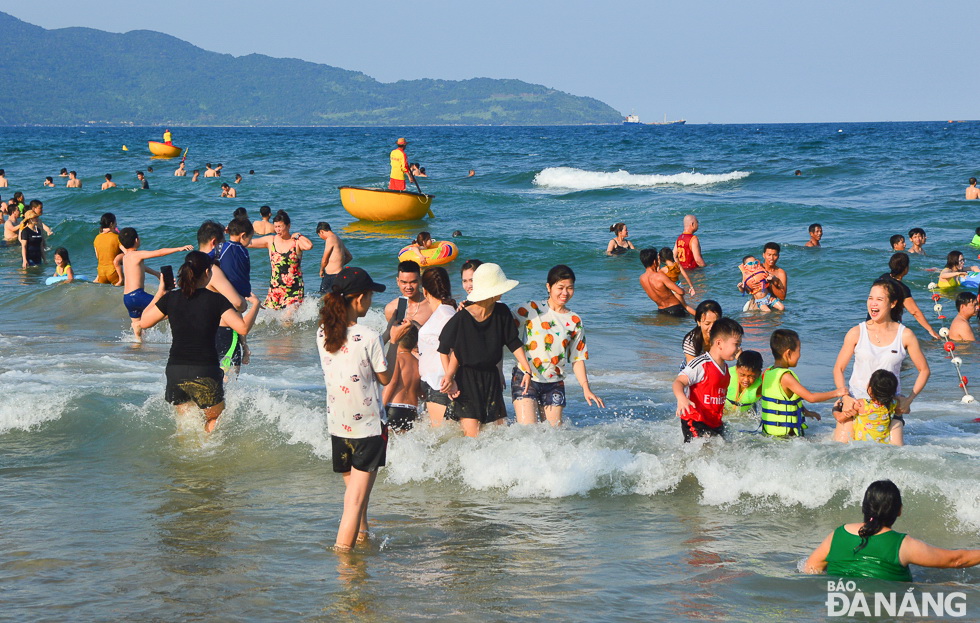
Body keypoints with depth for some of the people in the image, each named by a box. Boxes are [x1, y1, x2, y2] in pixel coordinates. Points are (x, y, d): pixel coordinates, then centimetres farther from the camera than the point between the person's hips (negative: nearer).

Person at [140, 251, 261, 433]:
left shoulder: (171, 298, 2)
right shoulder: (216, 300, -7)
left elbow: (143, 322, 14)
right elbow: (243, 327, -13)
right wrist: (255, 305, 5)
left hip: (175, 370, 3)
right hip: (205, 371, -3)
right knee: (215, 419, 13)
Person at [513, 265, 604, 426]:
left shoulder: (575, 322, 8)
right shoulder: (529, 310, 0)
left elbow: (577, 359, 10)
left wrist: (586, 389, 1)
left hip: (554, 385, 3)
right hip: (525, 380, -3)